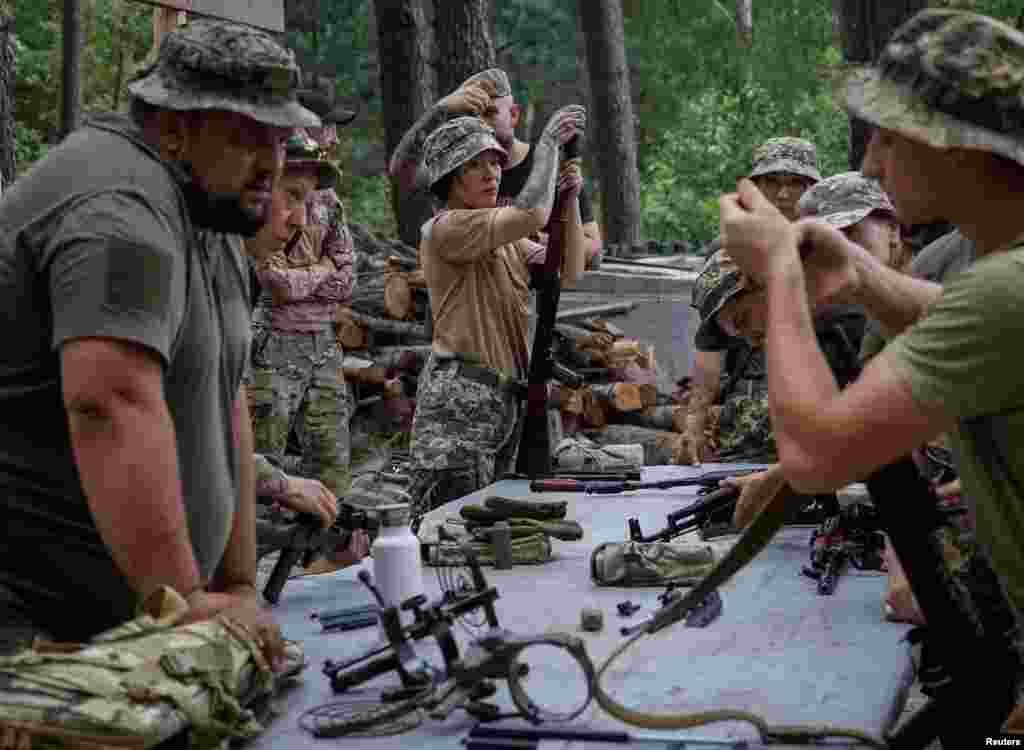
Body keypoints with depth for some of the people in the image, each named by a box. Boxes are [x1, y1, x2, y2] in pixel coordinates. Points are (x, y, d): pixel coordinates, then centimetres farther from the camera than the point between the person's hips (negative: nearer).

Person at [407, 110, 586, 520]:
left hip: (504, 396, 9)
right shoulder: (445, 229, -10)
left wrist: (570, 199, 2)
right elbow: (532, 214, -23)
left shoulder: (504, 237, 19)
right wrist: (549, 141, -11)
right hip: (460, 398, -9)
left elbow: (568, 273, 13)